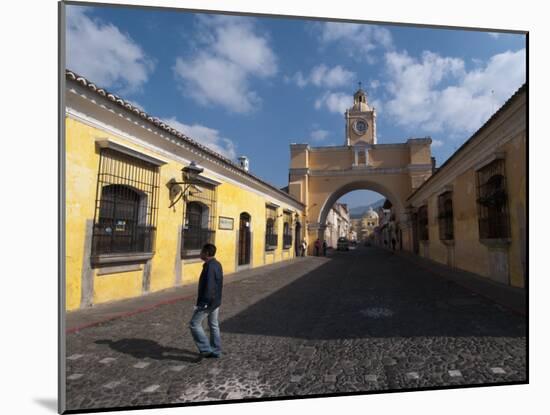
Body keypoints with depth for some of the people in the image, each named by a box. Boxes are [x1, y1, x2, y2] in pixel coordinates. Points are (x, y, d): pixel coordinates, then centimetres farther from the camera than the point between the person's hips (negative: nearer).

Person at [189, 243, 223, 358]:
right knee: (214, 325, 15)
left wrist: (203, 303, -22)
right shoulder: (217, 264, 9)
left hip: (208, 302, -10)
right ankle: (216, 351, 23)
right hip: (216, 301, 10)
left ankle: (206, 349, 3)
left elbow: (208, 286, -26)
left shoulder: (209, 267, -22)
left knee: (194, 324, 2)